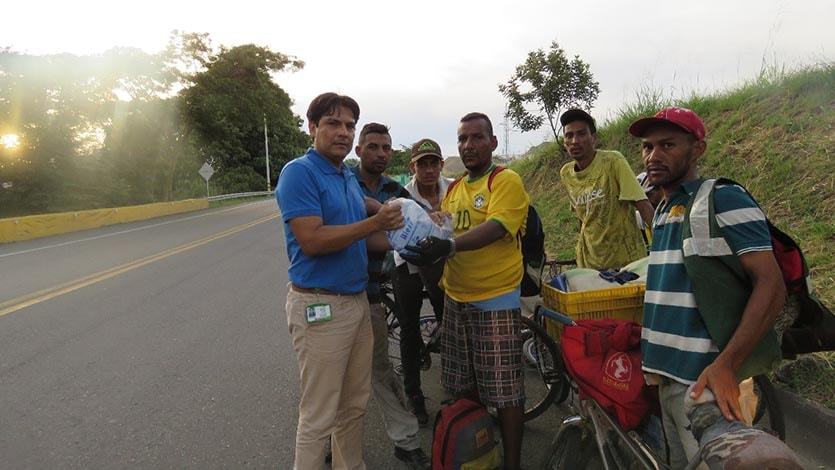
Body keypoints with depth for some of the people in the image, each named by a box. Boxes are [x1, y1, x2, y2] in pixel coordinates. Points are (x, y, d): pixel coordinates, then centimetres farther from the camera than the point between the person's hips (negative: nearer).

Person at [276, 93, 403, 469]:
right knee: (319, 417, 4)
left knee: (354, 406, 19)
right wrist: (375, 223, -20)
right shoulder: (299, 172, -11)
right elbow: (312, 241, -21)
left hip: (357, 301, 8)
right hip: (319, 306, -8)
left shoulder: (350, 178, 14)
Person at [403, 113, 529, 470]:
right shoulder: (453, 189, 14)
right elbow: (441, 232, 17)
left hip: (496, 299, -7)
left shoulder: (506, 181, -7)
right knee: (464, 386, 18)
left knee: (504, 391, 2)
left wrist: (449, 246, -37)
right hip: (455, 299, 7)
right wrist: (424, 246, -4)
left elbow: (495, 227, -23)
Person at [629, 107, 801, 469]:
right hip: (669, 373, 8)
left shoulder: (723, 200, -11)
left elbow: (771, 284, -18)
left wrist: (725, 365, -25)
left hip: (704, 379, -8)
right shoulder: (661, 212, 13)